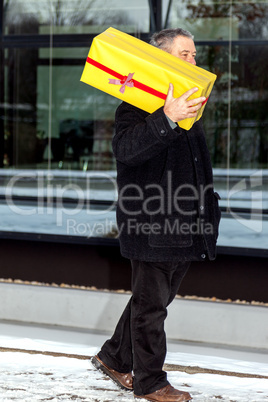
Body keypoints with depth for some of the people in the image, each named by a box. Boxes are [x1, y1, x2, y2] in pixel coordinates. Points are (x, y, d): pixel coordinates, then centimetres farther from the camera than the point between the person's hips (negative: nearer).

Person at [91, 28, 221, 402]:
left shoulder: (189, 106, 19)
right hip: (152, 226, -9)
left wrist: (206, 209, 24)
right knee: (151, 303, 1)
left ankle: (114, 358, 32)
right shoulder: (137, 105, -10)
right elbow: (125, 149, -29)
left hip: (185, 227, 9)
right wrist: (167, 119, -40)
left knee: (155, 299, 17)